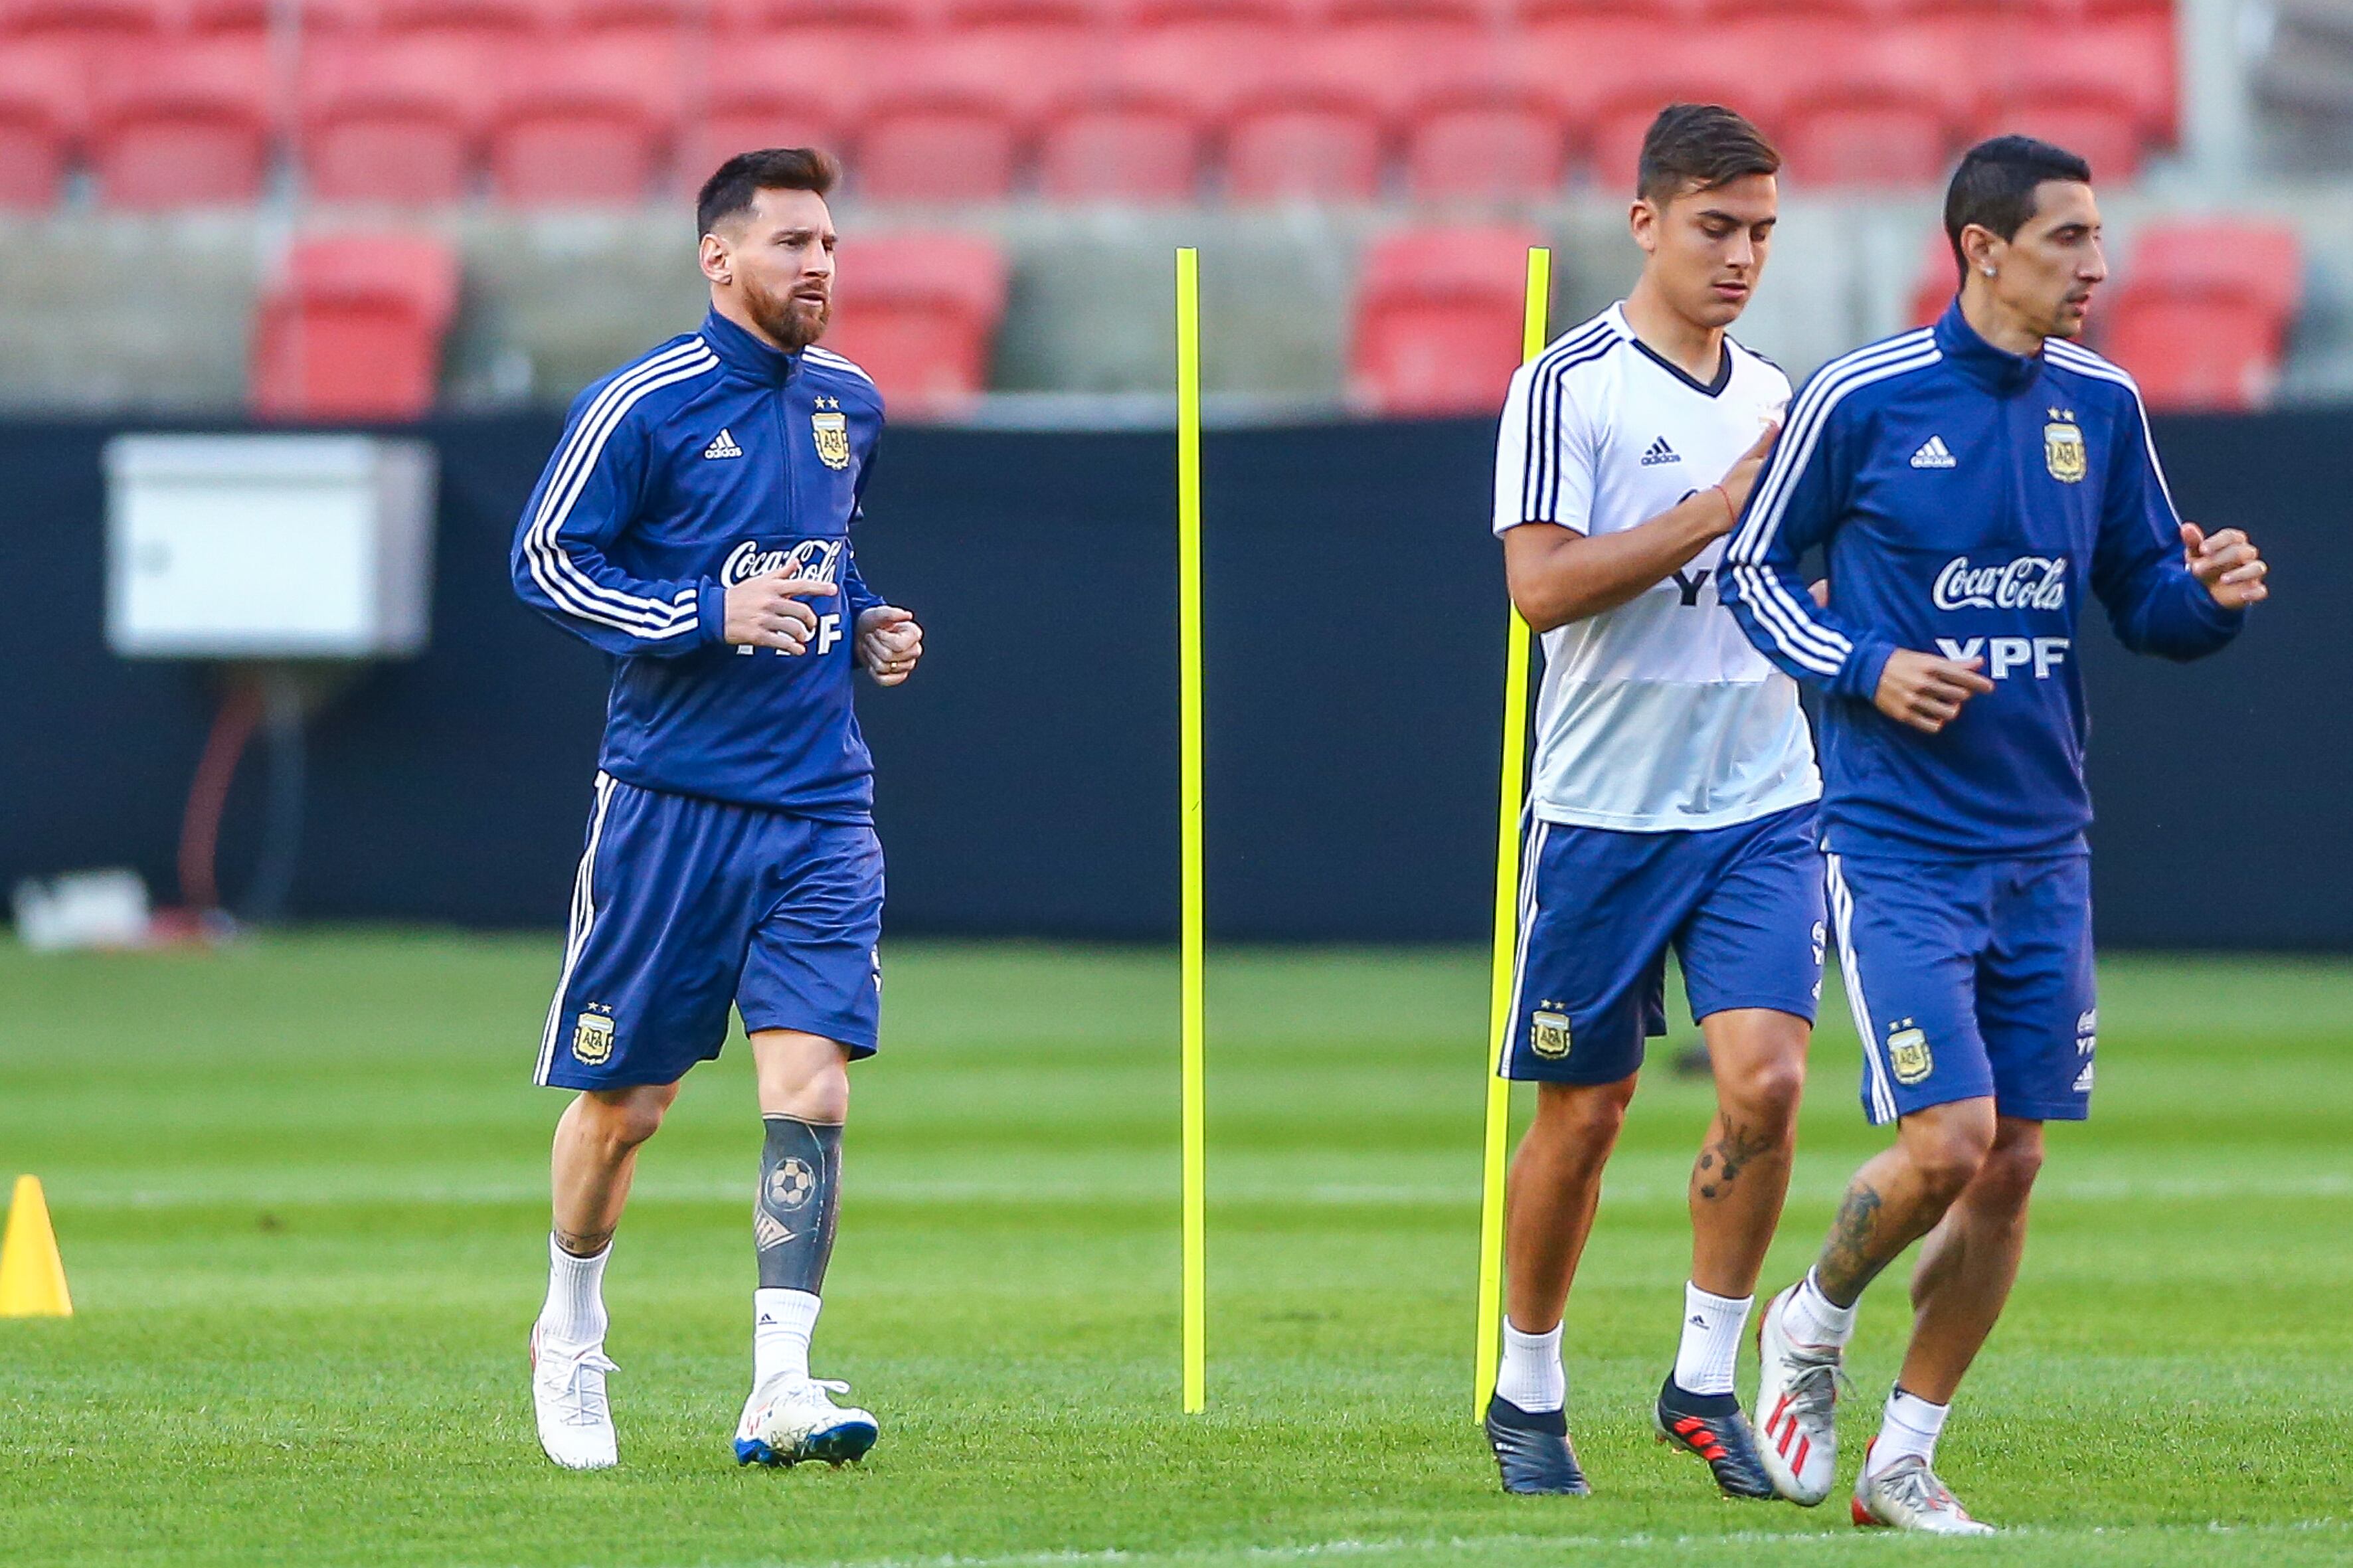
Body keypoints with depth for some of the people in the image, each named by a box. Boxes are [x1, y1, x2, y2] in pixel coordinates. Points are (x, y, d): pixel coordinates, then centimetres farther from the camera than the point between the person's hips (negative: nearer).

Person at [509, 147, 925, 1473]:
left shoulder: (851, 406, 11)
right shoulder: (643, 407, -8)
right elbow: (545, 562, -7)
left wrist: (866, 620, 8)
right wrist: (712, 614, -17)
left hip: (821, 808, 4)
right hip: (673, 801, -4)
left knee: (812, 1082, -12)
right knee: (625, 1100, 6)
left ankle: (780, 1389, -16)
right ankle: (571, 1334, 31)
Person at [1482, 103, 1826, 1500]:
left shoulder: (1776, 397, 12)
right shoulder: (1569, 388, -7)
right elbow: (1544, 584, -18)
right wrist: (1714, 509, -19)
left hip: (1763, 807, 4)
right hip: (1605, 809, -4)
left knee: (1766, 1082, -13)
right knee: (1584, 1114, 4)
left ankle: (1706, 1382, 0)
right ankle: (1530, 1395, 22)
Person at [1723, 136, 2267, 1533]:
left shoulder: (2103, 407, 5)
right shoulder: (1860, 399, -8)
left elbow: (2145, 602, 13)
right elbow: (1756, 566, 1)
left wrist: (2211, 594, -10)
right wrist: (1863, 670, -13)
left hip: (2043, 850, 5)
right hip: (1899, 842, -5)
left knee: (2012, 1166, 3)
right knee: (1946, 1141, -15)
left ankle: (1904, 1458, 16)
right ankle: (1812, 1325, 15)